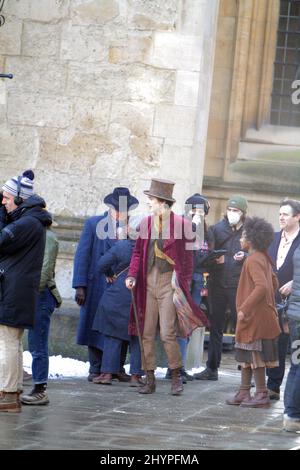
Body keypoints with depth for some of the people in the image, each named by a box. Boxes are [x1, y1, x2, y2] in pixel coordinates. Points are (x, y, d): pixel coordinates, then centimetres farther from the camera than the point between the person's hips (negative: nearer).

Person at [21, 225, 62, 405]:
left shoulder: (48, 237, -10)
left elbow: (46, 269, -17)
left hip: (41, 294, -10)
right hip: (33, 297, 10)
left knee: (38, 346, -8)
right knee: (36, 345, 9)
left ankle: (40, 390, -5)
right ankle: (39, 388, 12)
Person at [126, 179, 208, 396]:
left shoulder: (181, 224, -5)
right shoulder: (146, 223, 8)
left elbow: (187, 256, -1)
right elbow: (138, 252, 12)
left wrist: (182, 284, -5)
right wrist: (132, 275, -2)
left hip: (169, 282, -5)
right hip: (148, 282, 5)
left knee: (168, 334, -8)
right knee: (146, 334, 5)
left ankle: (177, 377, 8)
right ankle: (150, 379, 12)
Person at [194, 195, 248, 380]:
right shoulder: (217, 229, 8)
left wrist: (245, 257, -15)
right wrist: (215, 259, -14)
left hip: (239, 286, -2)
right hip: (218, 284, 3)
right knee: (216, 327, 8)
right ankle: (212, 368, 15)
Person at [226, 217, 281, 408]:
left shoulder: (254, 260, -17)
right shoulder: (263, 258, 12)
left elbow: (262, 287, -29)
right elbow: (274, 283, 19)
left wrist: (245, 309, -26)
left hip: (255, 318, -10)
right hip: (256, 316, 10)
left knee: (255, 356, -3)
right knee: (245, 355, 14)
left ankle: (262, 395, 1)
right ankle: (244, 392, 18)